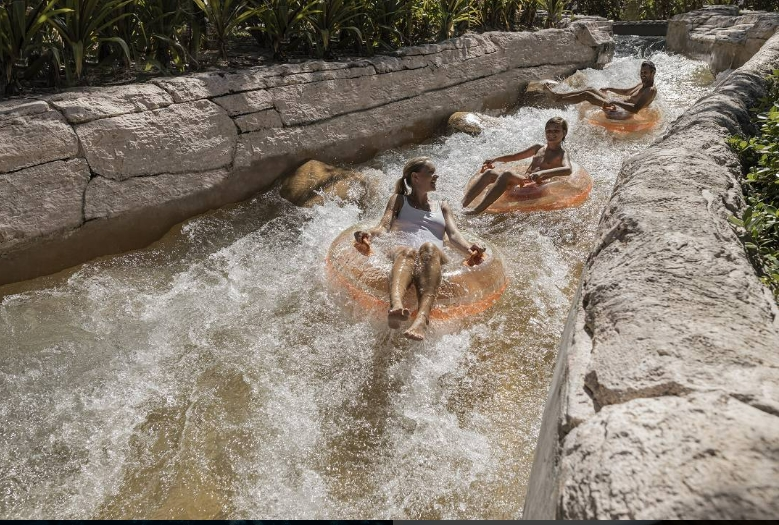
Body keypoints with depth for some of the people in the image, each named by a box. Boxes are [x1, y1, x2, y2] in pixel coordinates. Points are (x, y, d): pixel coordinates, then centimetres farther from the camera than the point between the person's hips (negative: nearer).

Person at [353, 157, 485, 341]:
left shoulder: (442, 206, 33)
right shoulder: (399, 200, 28)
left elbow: (453, 234, 16)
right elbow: (384, 225, 10)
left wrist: (469, 249, -8)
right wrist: (369, 234, -15)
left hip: (434, 257, 1)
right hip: (401, 254, -1)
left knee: (429, 248, -37)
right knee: (407, 252, -38)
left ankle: (422, 318, -62)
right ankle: (395, 306, -70)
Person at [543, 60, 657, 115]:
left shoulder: (651, 90, -16)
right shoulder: (643, 84, 15)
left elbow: (635, 109, -31)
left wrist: (616, 102, -34)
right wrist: (609, 89, 29)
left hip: (619, 112, -10)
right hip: (616, 103, 10)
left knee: (587, 95, -13)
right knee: (591, 89, 8)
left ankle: (557, 98, -3)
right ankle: (557, 95, 6)